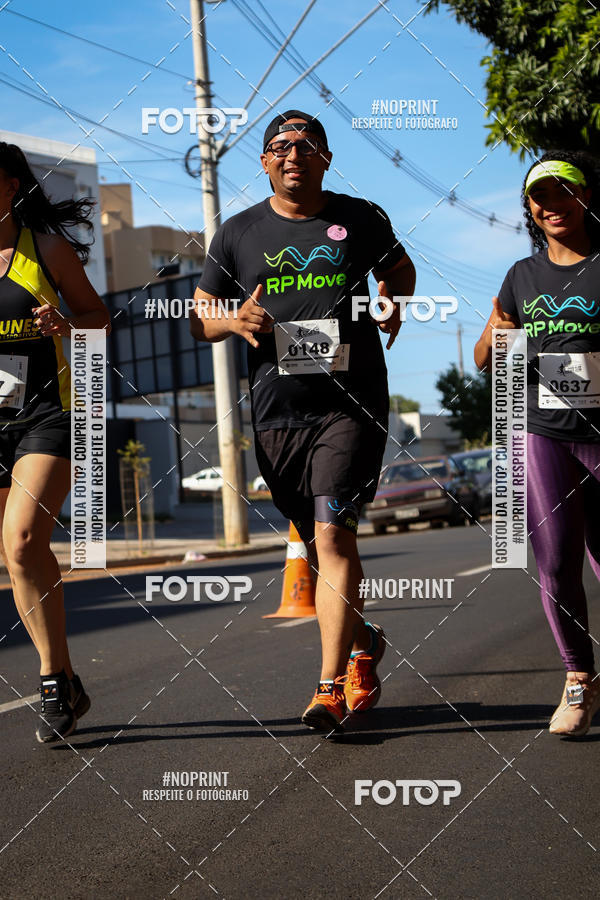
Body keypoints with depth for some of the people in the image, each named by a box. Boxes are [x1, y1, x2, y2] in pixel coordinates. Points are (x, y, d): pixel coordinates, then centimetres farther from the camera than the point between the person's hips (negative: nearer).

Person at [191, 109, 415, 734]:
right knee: (318, 544, 12)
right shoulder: (238, 233, 8)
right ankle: (363, 641, 37)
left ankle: (329, 687, -12)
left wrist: (394, 304, 6)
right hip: (276, 414, 3)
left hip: (351, 405, -3)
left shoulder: (361, 219, 7)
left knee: (332, 536, -15)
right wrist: (235, 321, -10)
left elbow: (399, 271, 26)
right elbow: (198, 318, 11)